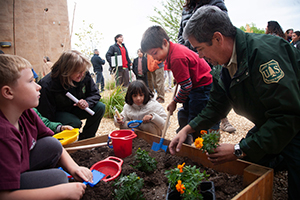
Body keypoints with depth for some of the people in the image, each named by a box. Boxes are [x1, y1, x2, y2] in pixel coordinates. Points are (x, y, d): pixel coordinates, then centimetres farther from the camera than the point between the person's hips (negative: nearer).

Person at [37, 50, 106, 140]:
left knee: (100, 108, -15)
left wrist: (87, 102, -25)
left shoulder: (84, 75, -17)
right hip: (57, 114, -5)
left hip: (74, 109, 6)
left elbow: (95, 94, -4)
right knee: (75, 123, -35)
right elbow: (46, 117, -23)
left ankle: (85, 139, -2)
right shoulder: (47, 86, -30)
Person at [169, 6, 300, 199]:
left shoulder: (263, 51, -32)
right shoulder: (227, 65, -3)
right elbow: (217, 106, 6)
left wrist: (240, 150, -29)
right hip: (267, 126, 8)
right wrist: (188, 129, -6)